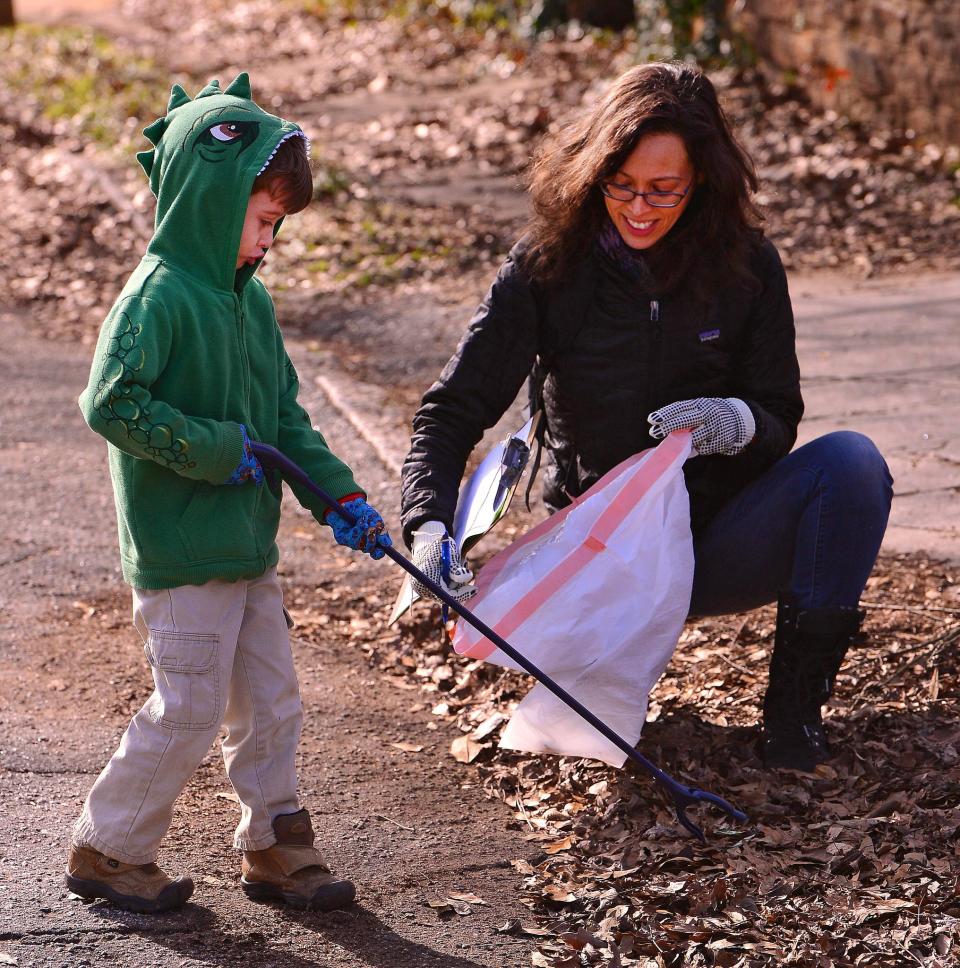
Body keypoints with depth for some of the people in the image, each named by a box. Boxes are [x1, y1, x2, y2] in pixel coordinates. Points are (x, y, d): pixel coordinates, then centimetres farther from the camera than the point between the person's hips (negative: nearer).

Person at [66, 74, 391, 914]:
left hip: (249, 545, 8)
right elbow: (111, 402, -23)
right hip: (181, 553, -8)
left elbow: (286, 414, 15)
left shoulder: (250, 297, 10)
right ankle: (108, 851, 14)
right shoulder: (160, 295, -16)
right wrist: (215, 450, -21)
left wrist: (340, 497, 6)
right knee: (189, 711, -2)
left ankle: (276, 849, 26)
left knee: (273, 701, 13)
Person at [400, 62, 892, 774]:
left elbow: (780, 421, 0)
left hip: (718, 544, 1)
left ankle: (797, 706, -23)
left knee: (851, 461, -26)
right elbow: (451, 414, -13)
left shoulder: (748, 268, -5)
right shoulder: (545, 270, -9)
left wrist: (736, 423, -26)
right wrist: (430, 528, -31)